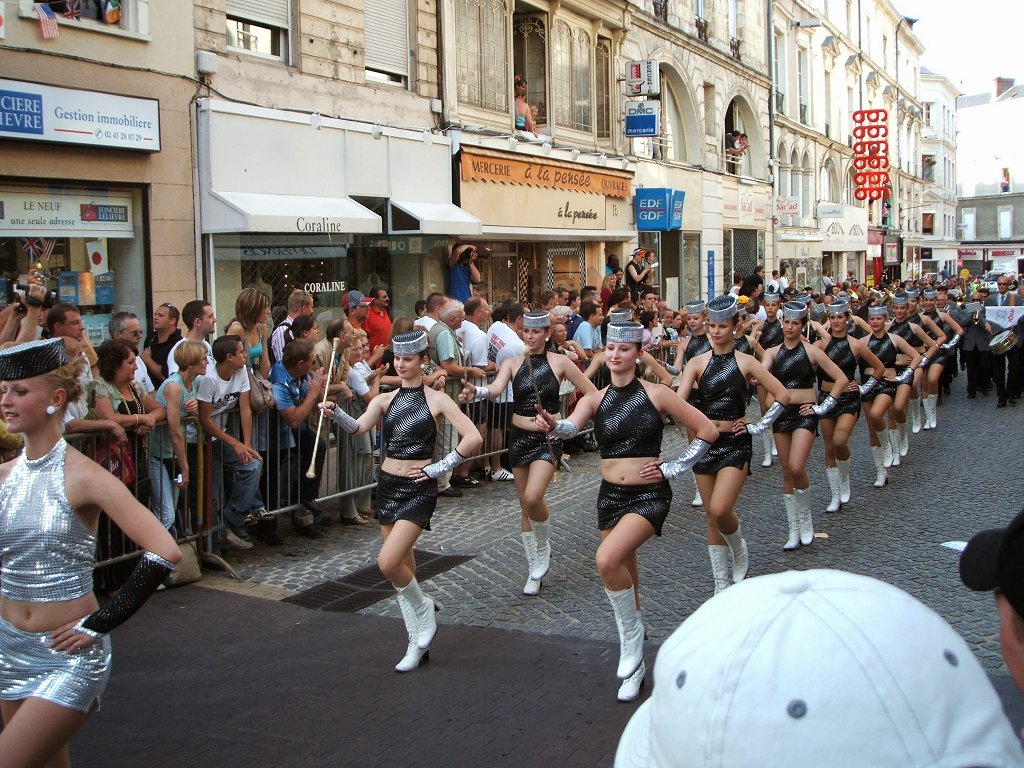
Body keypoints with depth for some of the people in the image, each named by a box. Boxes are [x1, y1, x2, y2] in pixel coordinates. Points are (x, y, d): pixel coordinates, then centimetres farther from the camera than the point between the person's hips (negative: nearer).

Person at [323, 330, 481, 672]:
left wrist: (439, 467, -11)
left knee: (388, 562, -19)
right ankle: (418, 643, 22)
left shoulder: (437, 400, -4)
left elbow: (473, 438, -13)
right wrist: (335, 413, -26)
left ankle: (423, 608, 10)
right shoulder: (385, 400, 7)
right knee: (403, 566, 10)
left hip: (418, 489, -5)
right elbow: (359, 427, -8)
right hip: (387, 485, 5)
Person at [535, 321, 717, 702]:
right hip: (610, 495, 5)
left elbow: (707, 431, -3)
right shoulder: (595, 398, 2)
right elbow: (571, 427, -19)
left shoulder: (656, 394, -7)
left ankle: (632, 635, -3)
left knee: (607, 559, -27)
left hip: (649, 495, -5)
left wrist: (673, 469, -6)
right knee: (623, 574, 15)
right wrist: (552, 425, -41)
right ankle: (634, 665, 33)